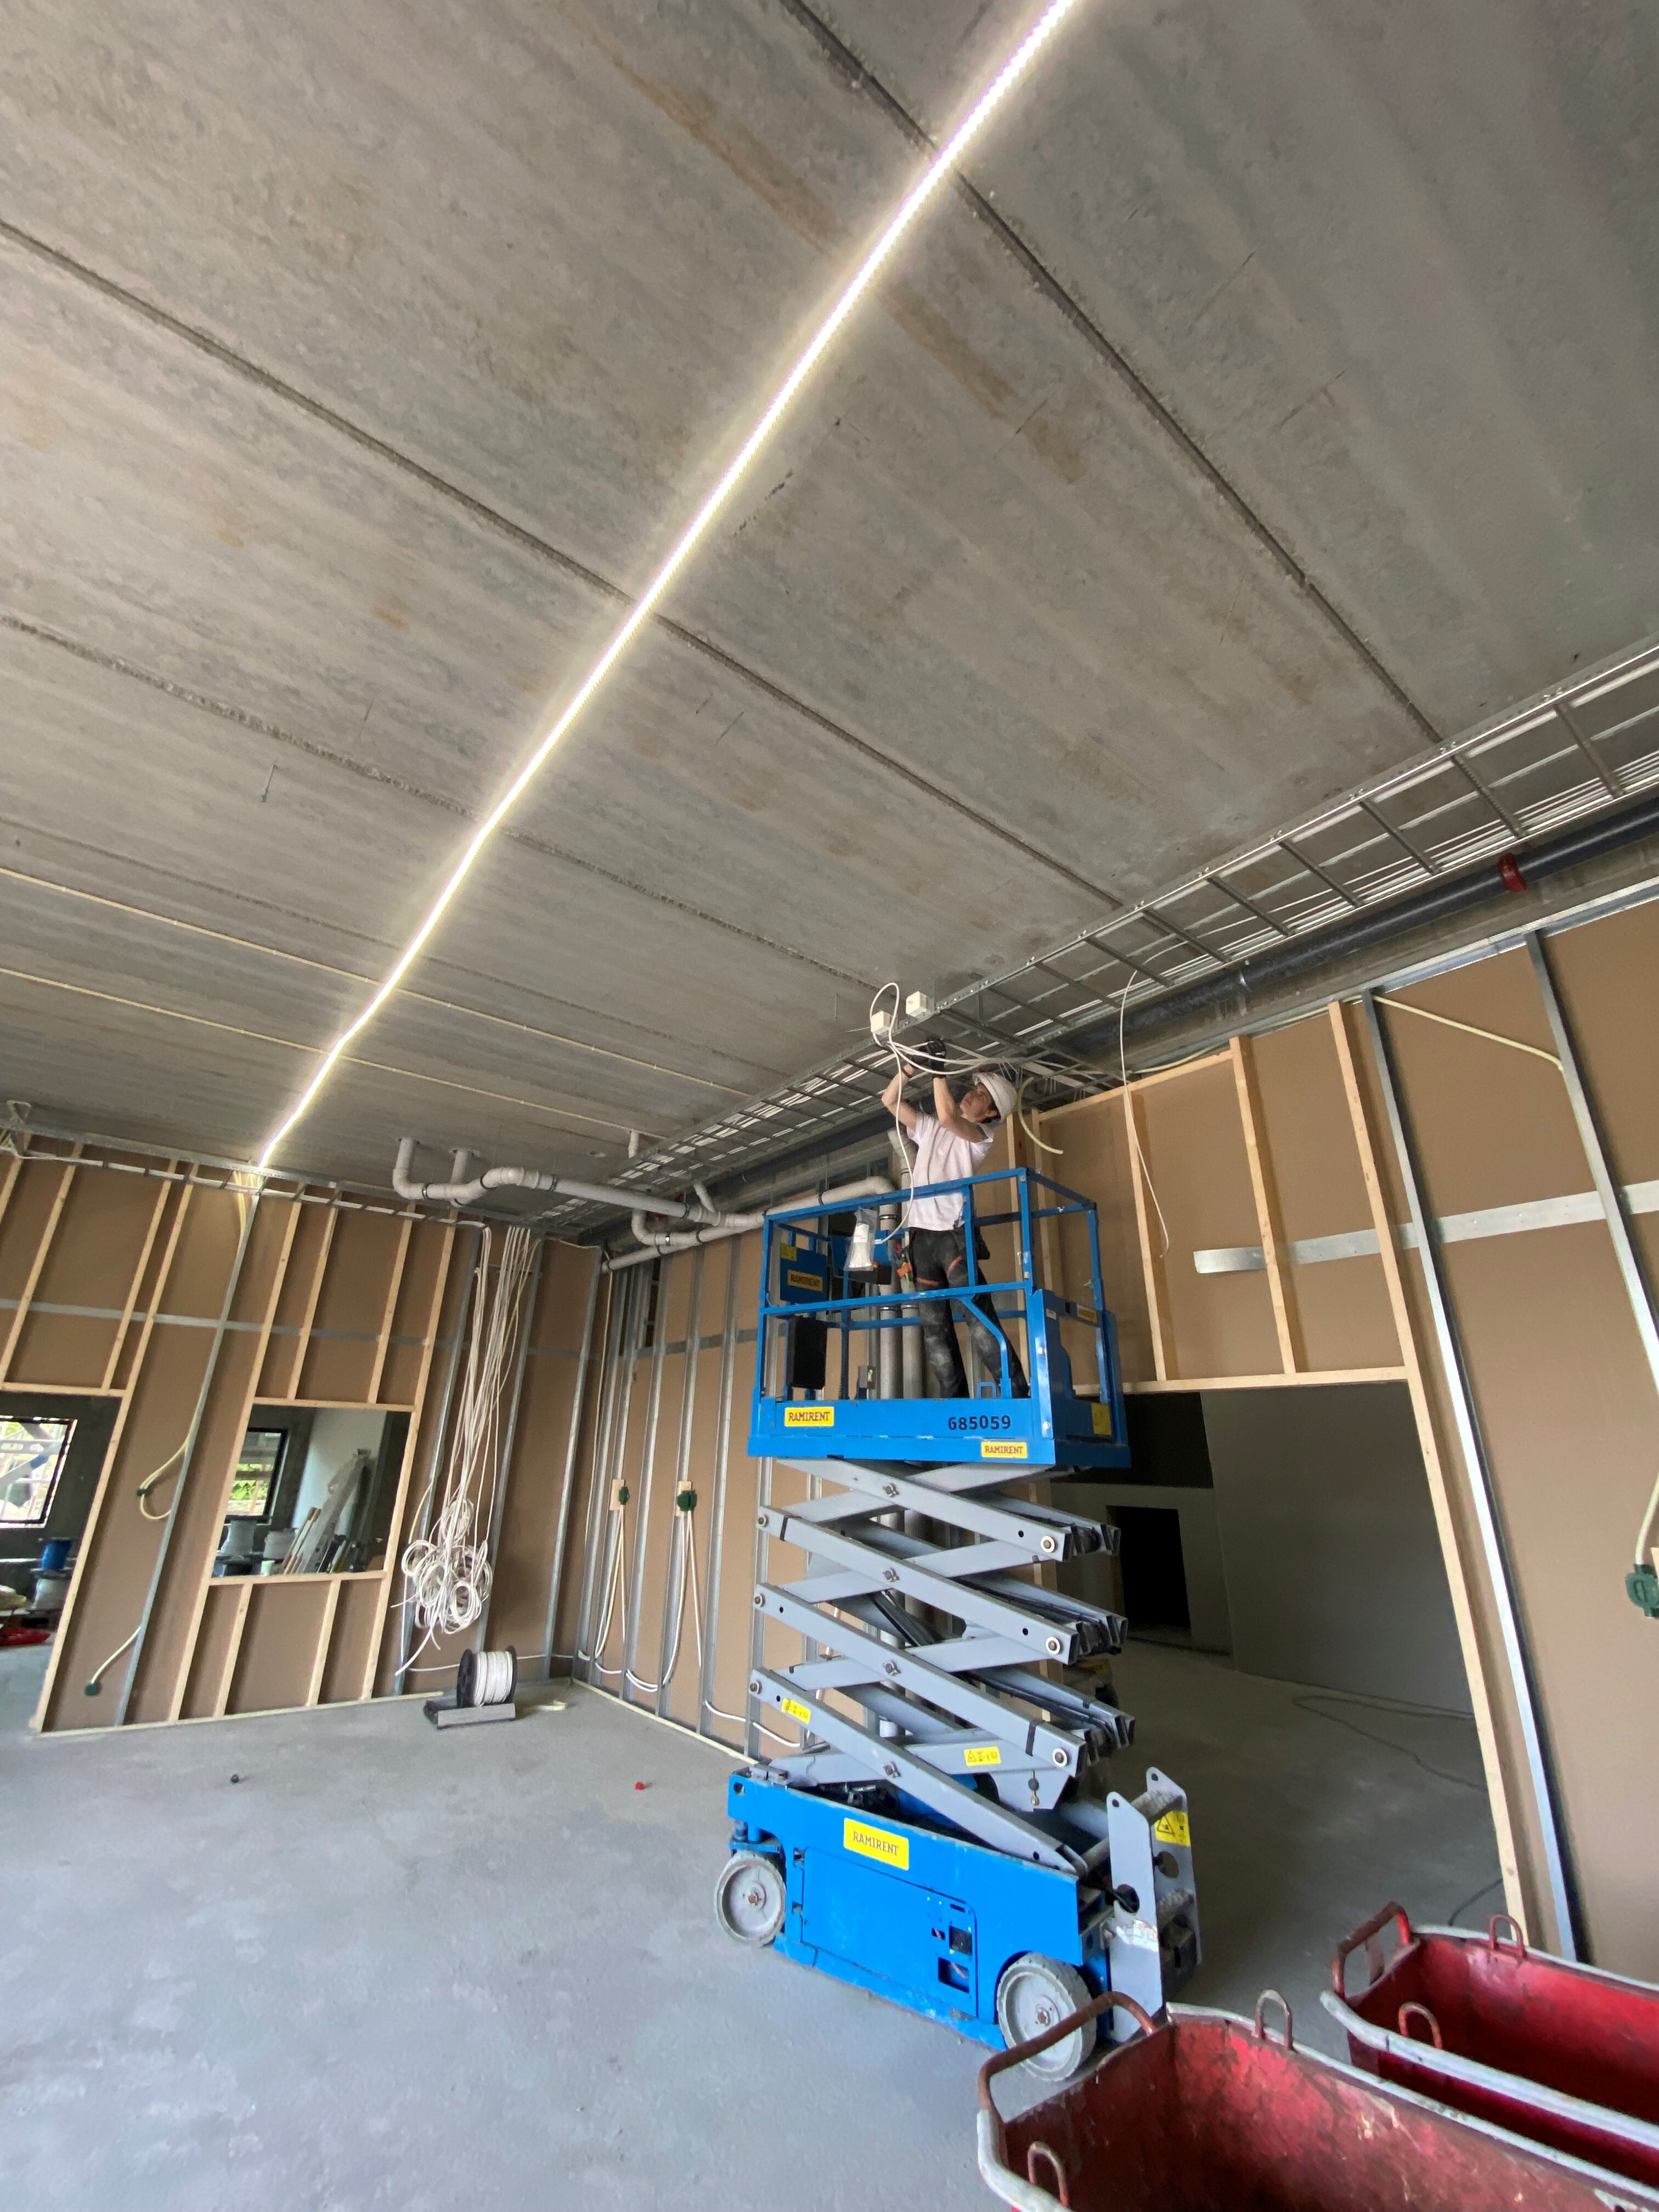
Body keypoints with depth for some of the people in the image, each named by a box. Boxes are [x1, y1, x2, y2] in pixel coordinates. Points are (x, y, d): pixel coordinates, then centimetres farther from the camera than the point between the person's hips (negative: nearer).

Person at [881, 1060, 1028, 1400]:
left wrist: (939, 1071, -9)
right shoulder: (929, 1127, 21)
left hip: (953, 1232, -5)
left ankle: (1017, 1394, -13)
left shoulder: (981, 1135, 4)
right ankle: (954, 1400, 3)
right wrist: (911, 1067, 5)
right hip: (922, 1234, 5)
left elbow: (947, 1117, -15)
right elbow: (890, 1100, 18)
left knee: (977, 1313, -16)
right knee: (933, 1325, 1)